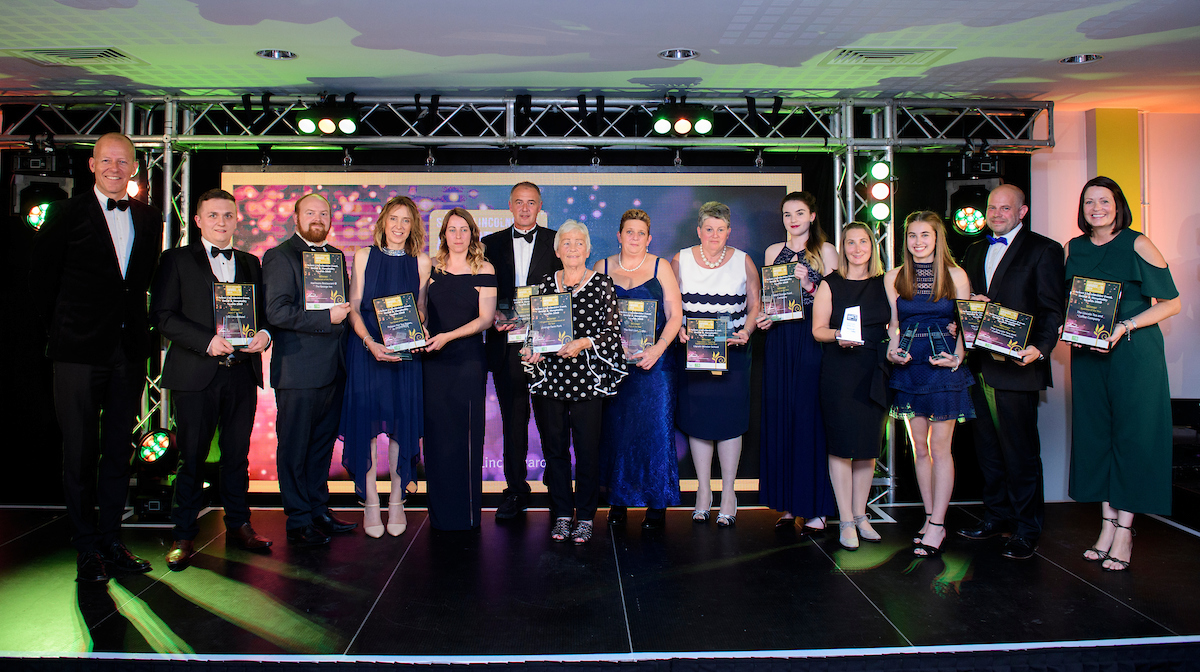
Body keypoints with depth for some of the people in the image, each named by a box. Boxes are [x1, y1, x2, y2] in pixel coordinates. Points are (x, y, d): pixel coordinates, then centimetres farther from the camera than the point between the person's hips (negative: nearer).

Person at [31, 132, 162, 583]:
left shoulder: (149, 219, 10)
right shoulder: (66, 215, 0)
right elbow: (43, 281, 3)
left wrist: (135, 327, 8)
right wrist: (61, 333, 4)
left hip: (129, 350, 3)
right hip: (80, 351, -3)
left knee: (119, 451, 10)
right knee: (80, 453, 3)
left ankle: (111, 541, 21)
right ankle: (87, 548, 15)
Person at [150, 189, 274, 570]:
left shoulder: (250, 263, 17)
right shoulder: (177, 260, 4)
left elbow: (264, 310, 18)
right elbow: (162, 315, -5)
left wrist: (264, 333, -5)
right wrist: (207, 341, -16)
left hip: (242, 372, 3)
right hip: (195, 374, -3)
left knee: (238, 454, 9)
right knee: (191, 457, 3)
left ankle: (238, 525, 21)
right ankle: (184, 535, 15)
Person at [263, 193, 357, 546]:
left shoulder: (336, 256, 16)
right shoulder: (279, 256, -5)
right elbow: (276, 312, -16)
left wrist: (345, 313, 4)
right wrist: (327, 318, -19)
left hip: (333, 369, 7)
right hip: (298, 369, -7)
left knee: (323, 444, 14)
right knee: (294, 448, 2)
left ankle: (319, 510, 26)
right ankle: (299, 521, 12)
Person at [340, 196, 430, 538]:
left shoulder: (421, 261, 7)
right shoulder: (364, 256, 4)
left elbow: (421, 308, 10)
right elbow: (353, 308, 0)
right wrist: (370, 342, -15)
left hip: (406, 351, 1)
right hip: (366, 348, -1)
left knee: (402, 420, 1)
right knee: (366, 420, -1)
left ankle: (396, 500, 14)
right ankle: (370, 502, 10)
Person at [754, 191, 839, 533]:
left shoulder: (825, 250, 3)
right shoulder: (773, 252, 15)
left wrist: (808, 285, -15)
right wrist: (763, 318, -1)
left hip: (813, 339, -4)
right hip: (779, 339, 4)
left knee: (810, 415, -4)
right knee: (779, 415, 3)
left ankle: (815, 507, 4)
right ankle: (788, 503, 13)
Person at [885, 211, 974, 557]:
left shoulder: (955, 275, 1)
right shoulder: (893, 278, 7)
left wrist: (957, 357, -13)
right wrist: (892, 351, -6)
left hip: (944, 367, -3)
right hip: (909, 367, 3)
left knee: (940, 447, -2)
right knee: (920, 448, 8)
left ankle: (936, 525, 5)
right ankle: (931, 519, 19)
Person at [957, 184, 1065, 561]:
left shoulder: (1043, 250, 0)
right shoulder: (974, 251, 18)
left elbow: (1052, 309, -7)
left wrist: (1040, 348, -22)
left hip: (1016, 365, -6)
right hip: (978, 364, 6)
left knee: (1020, 451, 0)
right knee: (987, 446, 13)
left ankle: (1026, 529, 11)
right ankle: (996, 515, 26)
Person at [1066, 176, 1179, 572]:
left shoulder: (1137, 245, -5)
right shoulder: (1073, 248, 8)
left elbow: (1171, 303, -6)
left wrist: (1125, 327, -17)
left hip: (1134, 353, -5)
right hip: (1087, 354, 5)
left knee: (1132, 435, -2)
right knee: (1095, 434, 6)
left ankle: (1124, 530, 6)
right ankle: (1107, 525, 16)